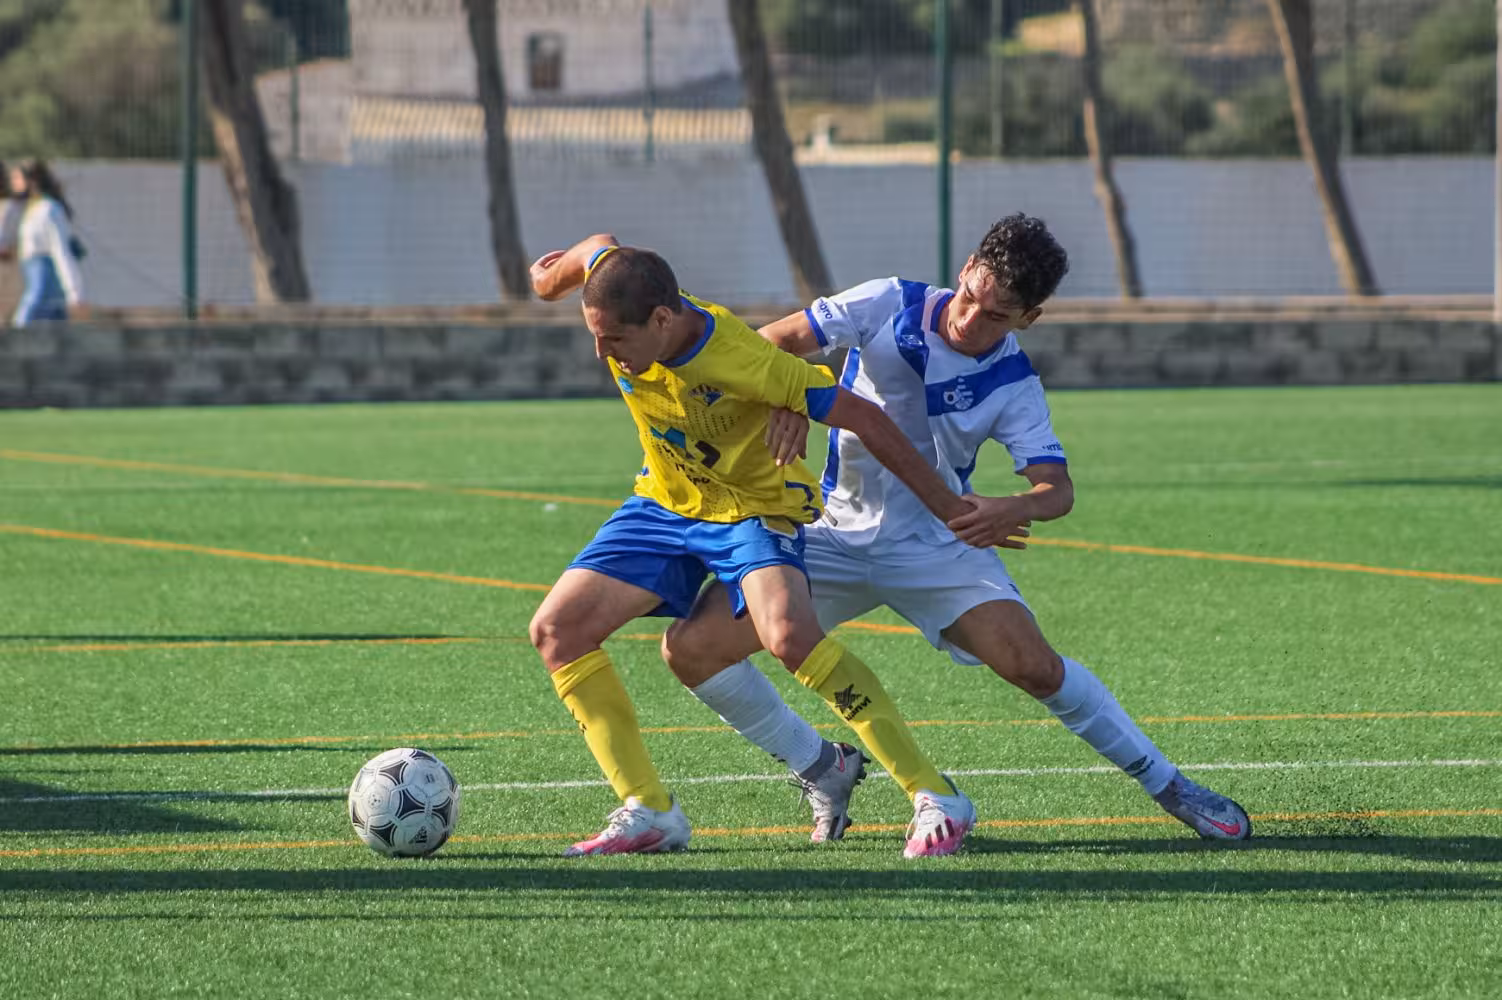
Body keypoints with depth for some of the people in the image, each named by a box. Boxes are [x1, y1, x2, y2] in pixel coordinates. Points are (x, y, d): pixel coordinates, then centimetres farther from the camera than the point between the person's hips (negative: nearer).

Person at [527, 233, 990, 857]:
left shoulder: (744, 364, -35)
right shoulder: (613, 282, -20)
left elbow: (861, 417, -26)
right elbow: (600, 250, 6)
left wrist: (945, 506, -20)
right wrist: (554, 274, 29)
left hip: (755, 507, -7)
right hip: (665, 501, 7)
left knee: (787, 633, -33)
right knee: (556, 629, -5)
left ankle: (935, 799, -27)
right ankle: (649, 812, -2)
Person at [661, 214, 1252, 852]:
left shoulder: (1014, 386, -11)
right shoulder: (889, 306, -11)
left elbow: (1057, 488, -19)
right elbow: (778, 341, -8)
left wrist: (1015, 509, -43)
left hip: (937, 544, -2)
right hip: (834, 535, 2)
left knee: (1032, 663, -21)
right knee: (692, 647, -12)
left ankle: (1167, 785, -2)